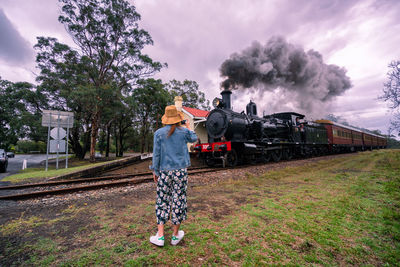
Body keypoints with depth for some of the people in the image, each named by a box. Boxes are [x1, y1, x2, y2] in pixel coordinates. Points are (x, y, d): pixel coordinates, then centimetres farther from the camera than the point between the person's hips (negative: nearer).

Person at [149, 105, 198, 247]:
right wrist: (189, 128, 37)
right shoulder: (184, 131, -2)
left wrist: (155, 171, 7)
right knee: (178, 200, 9)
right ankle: (175, 236, 23)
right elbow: (194, 139, 19)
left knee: (162, 201, 11)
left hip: (164, 171, 0)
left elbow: (156, 154, -2)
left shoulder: (159, 133, -3)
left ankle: (160, 236, 16)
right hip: (181, 171, 0)